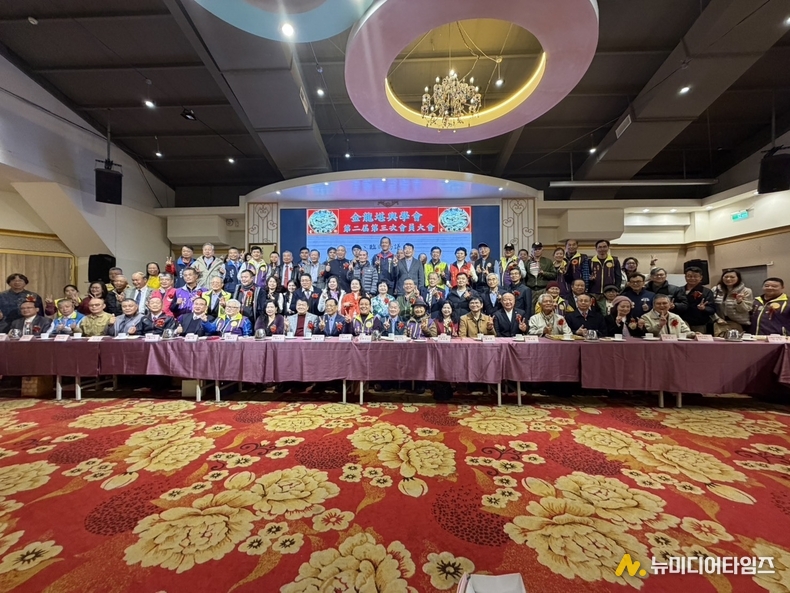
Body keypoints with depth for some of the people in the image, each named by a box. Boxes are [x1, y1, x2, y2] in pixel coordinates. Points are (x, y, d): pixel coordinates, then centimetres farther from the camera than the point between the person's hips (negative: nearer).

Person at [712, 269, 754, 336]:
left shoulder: (746, 291, 0)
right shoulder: (715, 290, 5)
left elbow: (745, 310, -4)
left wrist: (739, 301, -22)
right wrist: (717, 318, -5)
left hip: (738, 323, -1)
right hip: (719, 323, 1)